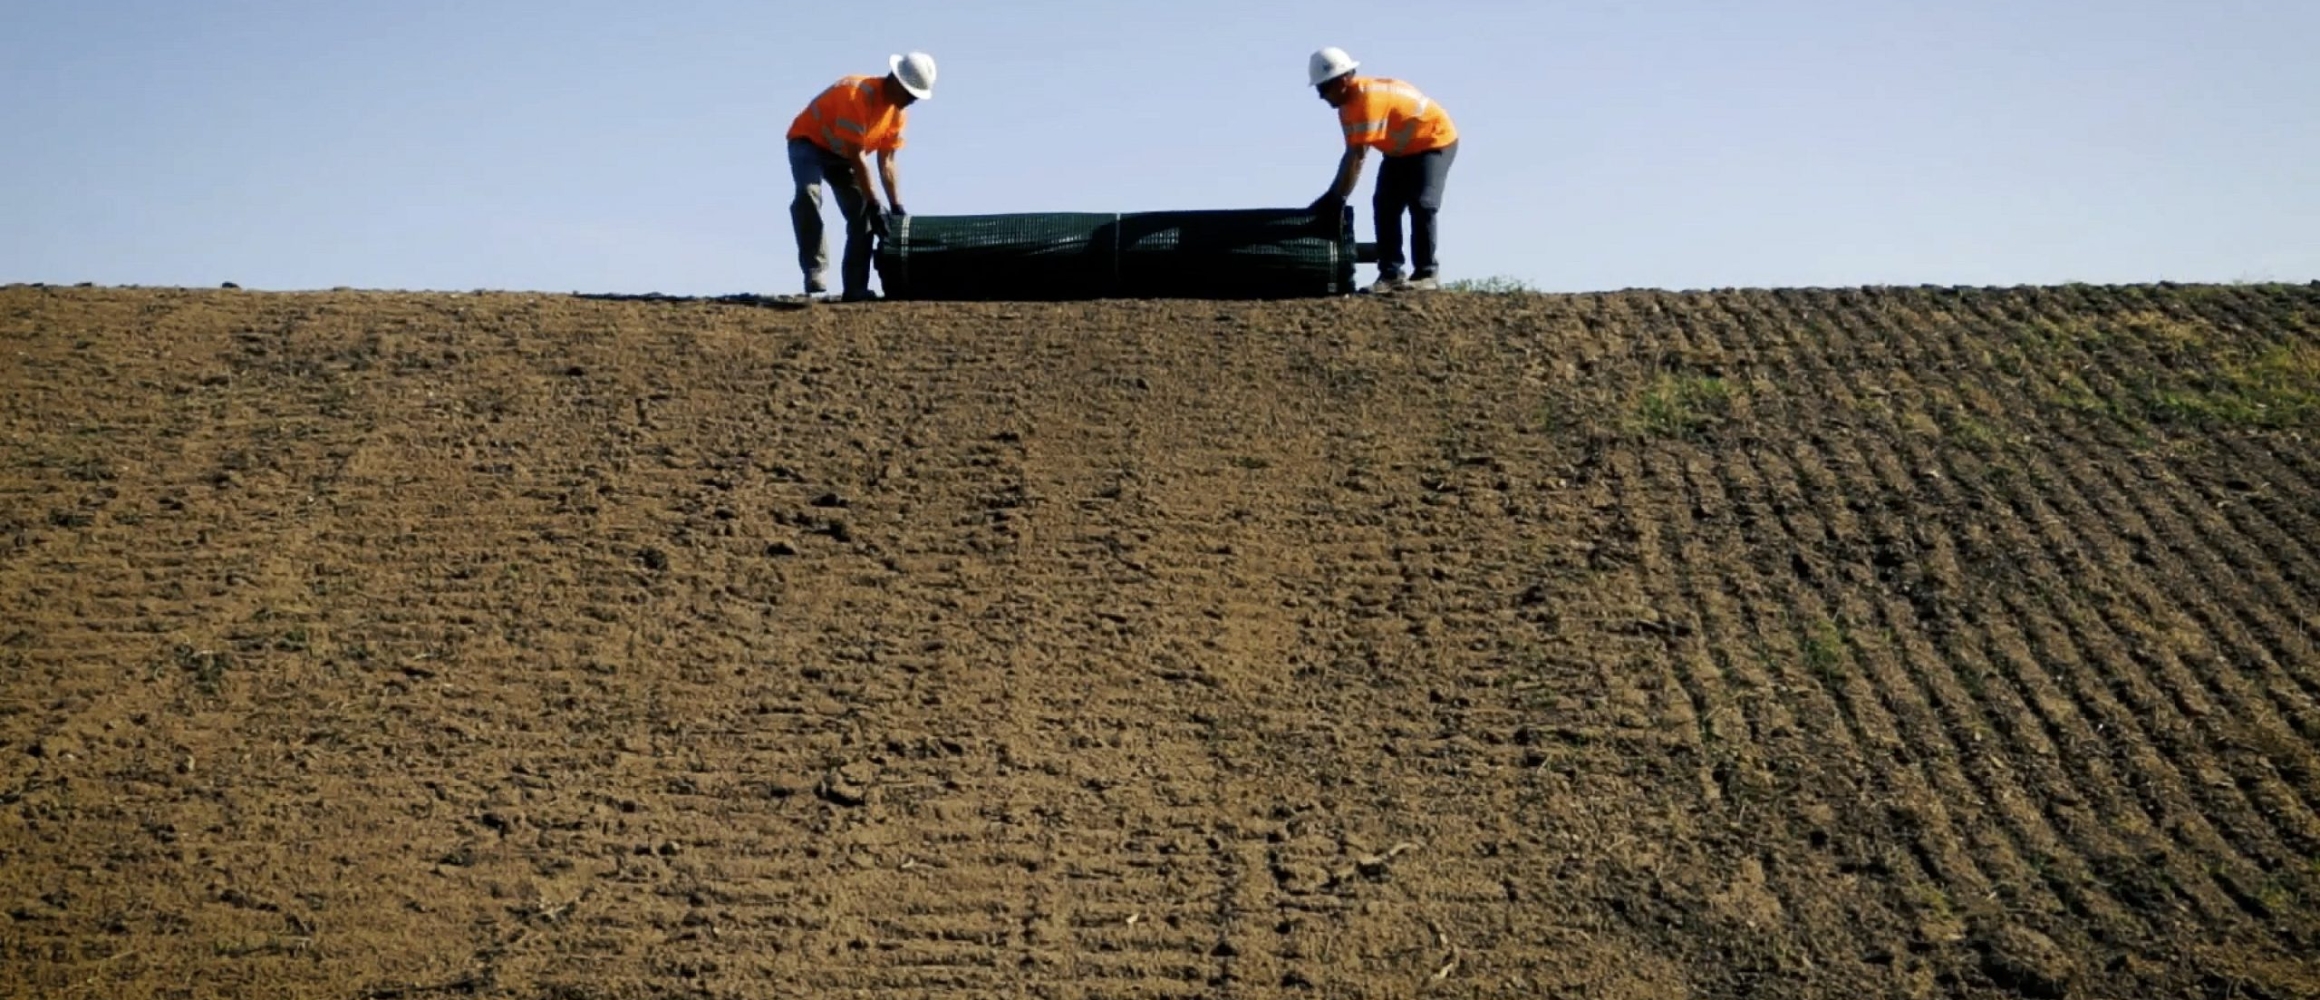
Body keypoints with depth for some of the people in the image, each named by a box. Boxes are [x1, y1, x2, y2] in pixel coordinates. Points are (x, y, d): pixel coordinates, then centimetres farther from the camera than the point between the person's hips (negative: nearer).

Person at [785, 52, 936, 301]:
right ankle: (816, 271, -34)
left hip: (842, 152, 8)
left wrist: (897, 208, -12)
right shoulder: (857, 94, -33)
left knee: (861, 212, -4)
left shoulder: (897, 111, -7)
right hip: (809, 142, -8)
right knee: (808, 194, -34)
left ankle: (856, 288, -2)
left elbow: (887, 163, -4)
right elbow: (857, 158, -33)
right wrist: (875, 205, -33)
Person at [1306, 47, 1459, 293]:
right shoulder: (1348, 103, -2)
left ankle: (1426, 274, -15)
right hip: (1402, 150, 9)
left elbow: (1357, 157, -33)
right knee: (1385, 205, -2)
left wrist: (1336, 198, -29)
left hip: (1435, 141, -9)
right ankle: (1390, 273, -2)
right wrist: (1332, 195, -4)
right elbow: (1352, 155, 1)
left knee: (1421, 205, -20)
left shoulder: (1368, 98, -32)